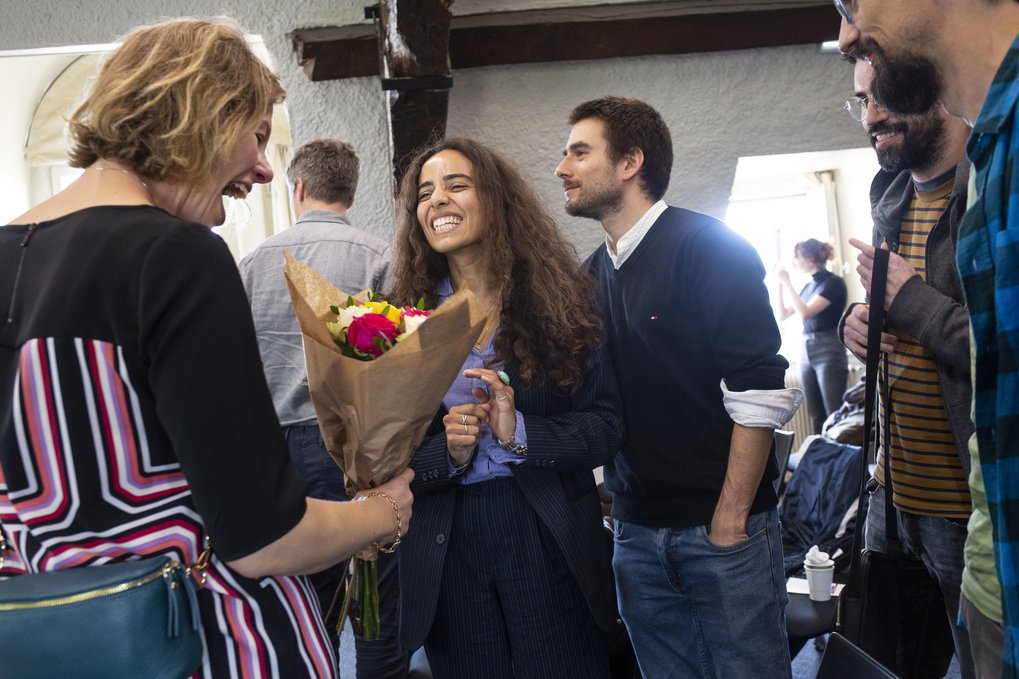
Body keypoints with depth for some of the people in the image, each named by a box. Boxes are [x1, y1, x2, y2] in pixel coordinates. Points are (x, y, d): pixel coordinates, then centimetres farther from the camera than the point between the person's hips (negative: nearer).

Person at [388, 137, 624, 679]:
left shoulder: (555, 298, -4)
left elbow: (605, 427, -6)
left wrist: (519, 433, -21)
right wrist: (447, 452, -18)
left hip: (550, 543, -1)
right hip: (444, 548, 1)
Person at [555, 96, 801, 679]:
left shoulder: (710, 248, -9)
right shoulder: (593, 274, 10)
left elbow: (760, 394, -15)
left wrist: (729, 523, -15)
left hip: (722, 527, -5)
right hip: (637, 532, 6)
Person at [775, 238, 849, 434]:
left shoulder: (833, 282, -7)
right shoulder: (808, 286, 14)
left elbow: (805, 312, -17)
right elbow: (783, 315, 17)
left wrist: (787, 282, -10)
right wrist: (780, 284, 9)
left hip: (828, 353, -7)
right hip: (806, 352, 7)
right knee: (817, 418, 7)